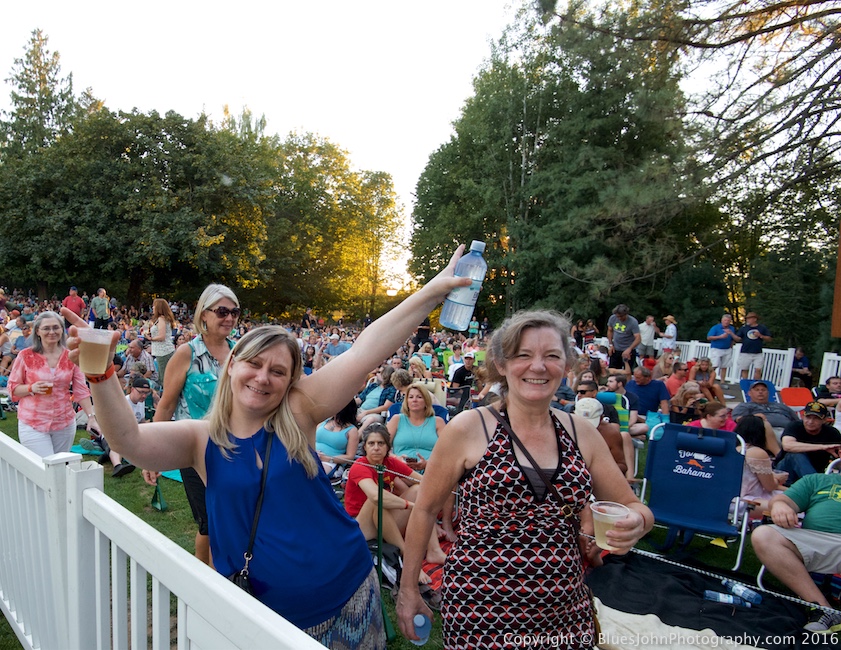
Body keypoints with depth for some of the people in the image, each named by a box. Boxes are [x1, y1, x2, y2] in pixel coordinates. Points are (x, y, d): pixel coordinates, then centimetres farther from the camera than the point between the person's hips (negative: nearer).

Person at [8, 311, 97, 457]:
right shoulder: (26, 356, -3)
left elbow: (81, 390, 2)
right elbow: (12, 388, 3)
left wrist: (91, 416, -6)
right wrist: (31, 388, -17)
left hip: (65, 423, 2)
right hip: (33, 424, -2)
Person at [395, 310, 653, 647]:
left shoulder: (582, 433, -2)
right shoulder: (468, 429, -12)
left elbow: (632, 506, 8)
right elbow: (425, 510, -1)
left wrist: (635, 523, -15)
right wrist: (408, 588, 3)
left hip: (566, 613, 4)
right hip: (479, 611, -4)